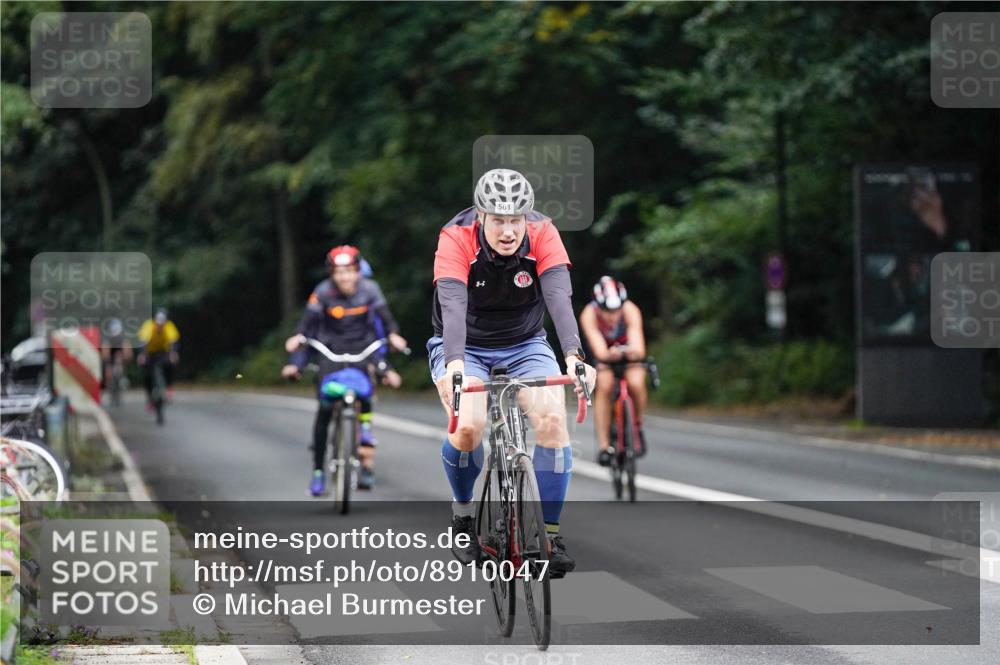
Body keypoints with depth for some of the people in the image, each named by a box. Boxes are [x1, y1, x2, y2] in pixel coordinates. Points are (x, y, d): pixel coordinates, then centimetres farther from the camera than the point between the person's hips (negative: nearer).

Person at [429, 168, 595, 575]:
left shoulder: (542, 234, -19)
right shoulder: (457, 238, -24)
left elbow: (559, 297, -31)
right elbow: (453, 304, -37)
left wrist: (573, 356, -46)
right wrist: (454, 363, -53)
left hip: (525, 346, 2)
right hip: (466, 347, -2)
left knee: (553, 418, -24)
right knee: (467, 426, -28)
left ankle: (550, 533, -11)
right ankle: (463, 514, 2)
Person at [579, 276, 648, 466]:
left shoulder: (630, 311, -32)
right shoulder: (589, 315, -33)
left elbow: (639, 349, -43)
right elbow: (600, 352, -43)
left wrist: (633, 352, -66)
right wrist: (611, 355, -65)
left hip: (629, 352, 0)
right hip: (605, 354, 0)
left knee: (636, 384, -27)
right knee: (604, 386, -27)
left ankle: (637, 426, 1)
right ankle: (603, 445, -20)